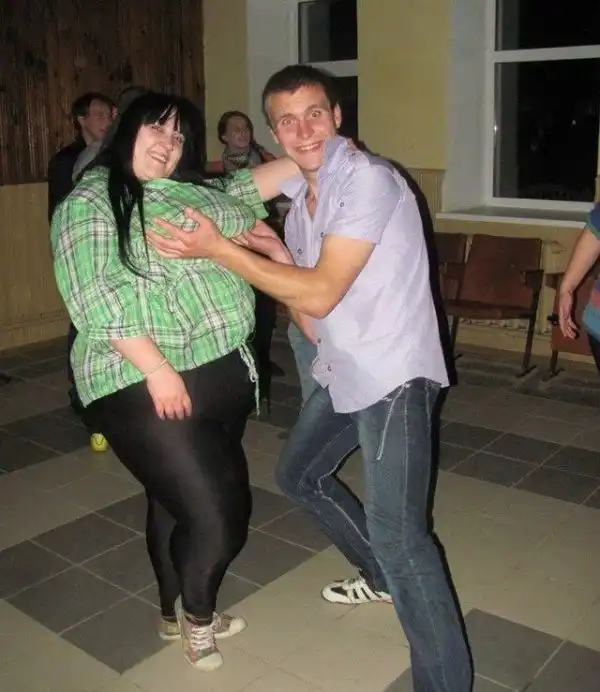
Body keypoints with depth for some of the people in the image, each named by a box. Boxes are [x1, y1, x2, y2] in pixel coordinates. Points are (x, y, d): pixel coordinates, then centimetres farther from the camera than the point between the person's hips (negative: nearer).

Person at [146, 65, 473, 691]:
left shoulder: (368, 180, -17)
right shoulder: (300, 199, 10)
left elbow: (321, 293, -24)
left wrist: (218, 249, -19)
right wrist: (277, 254, -2)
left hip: (393, 372, -10)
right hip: (343, 369, 10)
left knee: (396, 533, -18)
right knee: (299, 476, 24)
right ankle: (382, 578, 43)